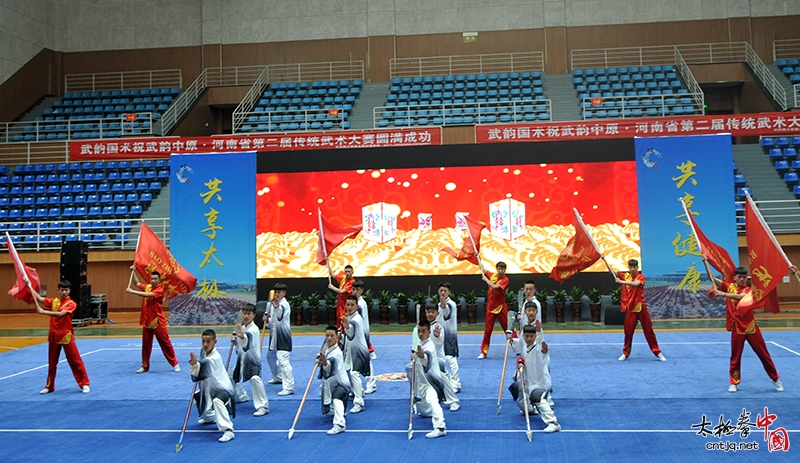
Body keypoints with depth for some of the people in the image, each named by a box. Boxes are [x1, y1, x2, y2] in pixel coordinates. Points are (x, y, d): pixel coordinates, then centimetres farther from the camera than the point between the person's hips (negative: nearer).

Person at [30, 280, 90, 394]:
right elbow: (39, 298, 5)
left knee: (75, 360, -2)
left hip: (66, 336, -5)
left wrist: (43, 312, -26)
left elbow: (60, 314, -24)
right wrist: (29, 286, 5)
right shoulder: (53, 301, 6)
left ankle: (84, 384, 5)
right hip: (53, 335, 5)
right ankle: (49, 386, 27)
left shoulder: (71, 303, -11)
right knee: (52, 362, 14)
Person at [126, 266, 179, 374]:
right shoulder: (147, 287, 6)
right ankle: (145, 366, 20)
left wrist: (132, 291, -27)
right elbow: (137, 283, 18)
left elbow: (147, 295, -26)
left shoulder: (160, 289, -13)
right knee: (146, 344, 9)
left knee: (165, 343, 0)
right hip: (146, 321, 5)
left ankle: (175, 364, 9)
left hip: (158, 322, -5)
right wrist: (133, 271, 8)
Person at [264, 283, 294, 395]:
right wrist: (267, 320, 0)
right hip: (274, 335, 10)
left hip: (283, 336, -10)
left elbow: (280, 315, -40)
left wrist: (277, 306, -60)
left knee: (283, 361, -19)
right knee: (270, 356, 27)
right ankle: (278, 378, 48)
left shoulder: (284, 304, -16)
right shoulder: (274, 304, 13)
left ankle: (289, 387, -18)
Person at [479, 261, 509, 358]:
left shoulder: (505, 279, -10)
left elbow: (495, 287, -23)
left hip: (501, 308, -4)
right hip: (490, 307, 4)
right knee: (487, 330, 4)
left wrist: (486, 279, -12)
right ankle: (483, 352, 10)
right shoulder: (492, 275, 5)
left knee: (508, 328, 2)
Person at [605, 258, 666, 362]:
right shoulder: (625, 275, 5)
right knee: (628, 332, 6)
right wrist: (604, 259, -15)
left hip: (641, 308, -2)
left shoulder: (641, 276, -5)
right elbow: (612, 271, -4)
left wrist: (621, 282, -37)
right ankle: (625, 353, 20)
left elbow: (635, 284, -26)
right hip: (630, 309, 2)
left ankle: (658, 353, 15)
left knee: (649, 331, 5)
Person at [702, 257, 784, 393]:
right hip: (737, 328, 1)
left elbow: (740, 296, -27)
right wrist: (706, 262, -16)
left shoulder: (748, 290, -4)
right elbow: (712, 278, -7)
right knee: (735, 356, 7)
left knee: (764, 354, 9)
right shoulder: (729, 287, 2)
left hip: (751, 327, -1)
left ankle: (776, 379, 24)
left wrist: (723, 294, -39)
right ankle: (734, 383, 18)